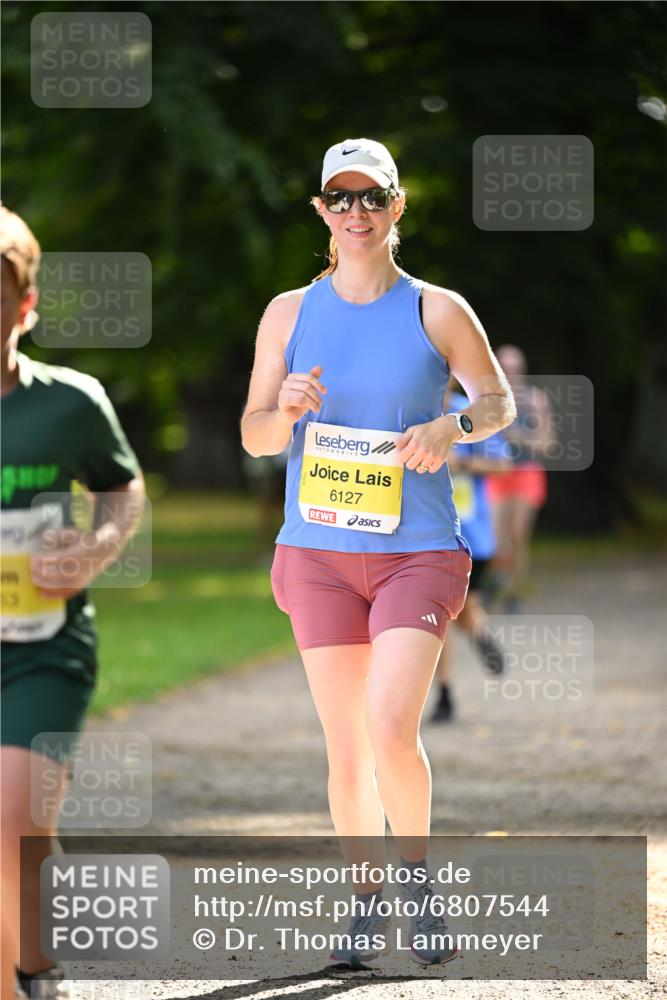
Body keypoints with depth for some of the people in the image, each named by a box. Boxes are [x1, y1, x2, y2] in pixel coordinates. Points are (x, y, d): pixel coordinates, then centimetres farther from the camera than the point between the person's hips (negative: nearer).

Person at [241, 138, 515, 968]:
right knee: (345, 748, 4)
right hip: (318, 552, 2)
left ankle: (417, 875, 7)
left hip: (418, 552, -2)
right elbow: (253, 436, 8)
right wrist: (288, 410, -15)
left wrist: (451, 427, -11)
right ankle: (366, 904, 19)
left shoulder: (438, 311, 0)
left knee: (390, 731, -17)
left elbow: (499, 402, 10)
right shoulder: (290, 313, 5)